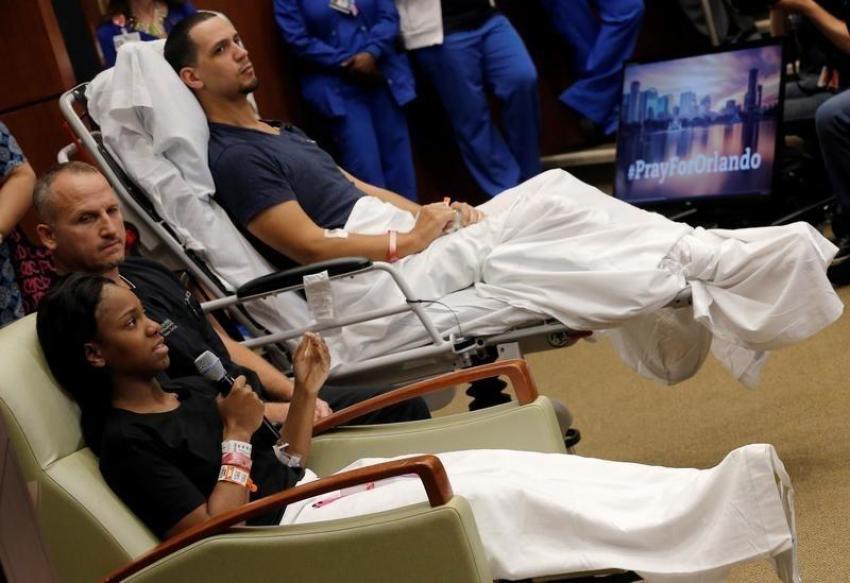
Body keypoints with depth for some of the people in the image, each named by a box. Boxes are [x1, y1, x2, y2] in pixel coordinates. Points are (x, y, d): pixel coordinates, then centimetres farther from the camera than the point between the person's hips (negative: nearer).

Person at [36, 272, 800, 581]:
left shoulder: (187, 393, 16)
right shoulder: (124, 439, -11)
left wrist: (305, 393, 5)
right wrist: (236, 439, -15)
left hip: (319, 497, 9)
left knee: (512, 471, -8)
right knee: (495, 499, -17)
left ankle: (724, 497, -11)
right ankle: (731, 502, -15)